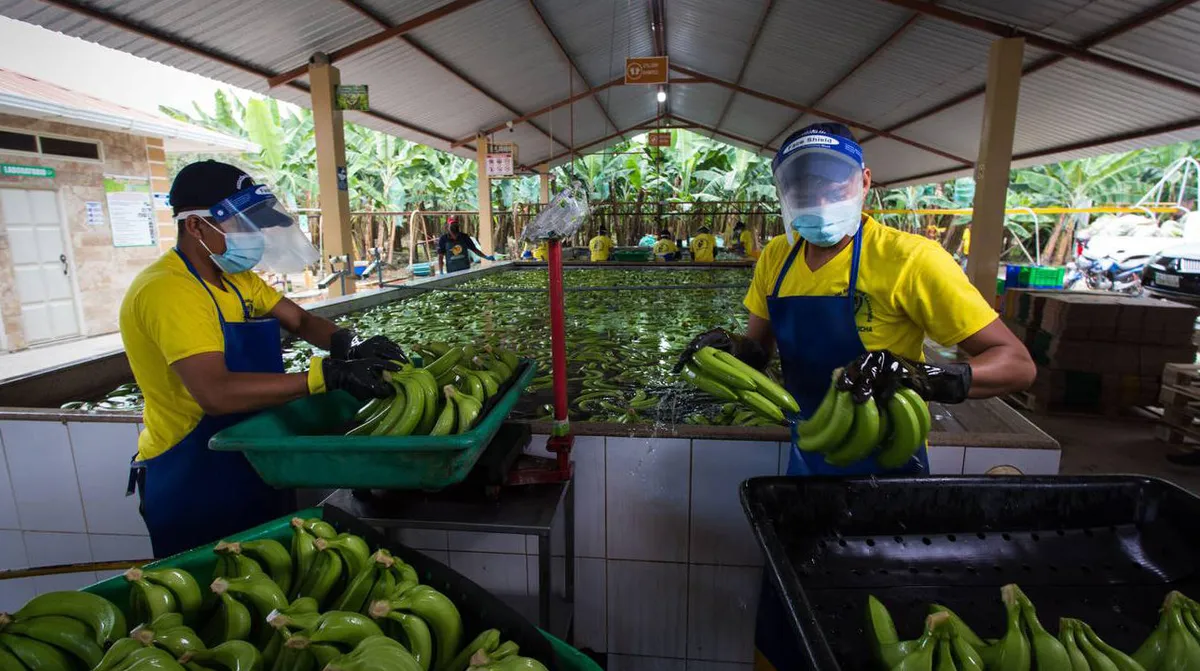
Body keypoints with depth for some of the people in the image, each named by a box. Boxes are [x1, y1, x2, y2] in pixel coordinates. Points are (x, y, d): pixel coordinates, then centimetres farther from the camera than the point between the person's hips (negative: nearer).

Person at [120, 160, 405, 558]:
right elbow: (216, 393, -36)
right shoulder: (167, 290, -25)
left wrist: (349, 345, -20)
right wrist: (328, 375, -40)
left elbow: (301, 320, 2)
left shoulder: (237, 279, 4)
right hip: (190, 483, -8)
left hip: (252, 464, 8)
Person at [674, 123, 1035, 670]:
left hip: (884, 472, -5)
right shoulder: (776, 259, -2)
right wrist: (727, 349, -13)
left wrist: (922, 376, -37)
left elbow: (1017, 364, -18)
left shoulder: (908, 259, -20)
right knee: (780, 625, 21)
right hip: (806, 466, 5)